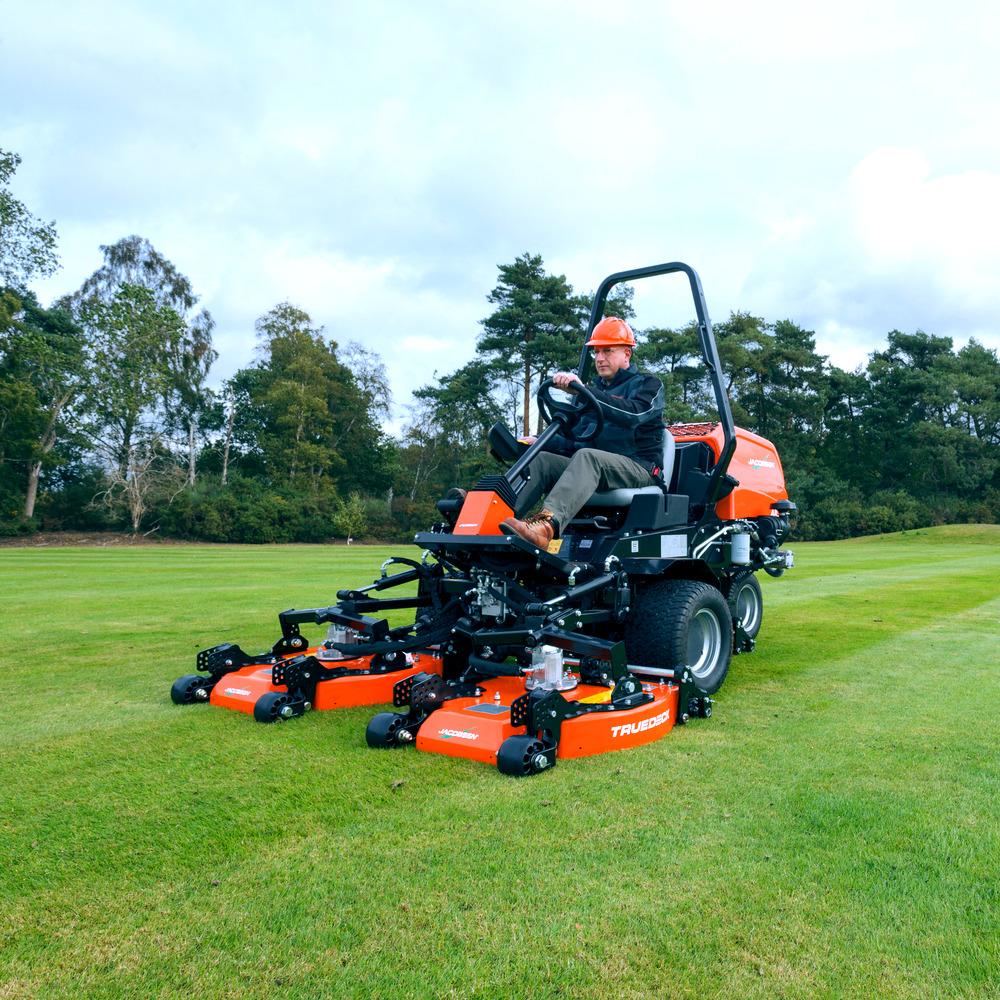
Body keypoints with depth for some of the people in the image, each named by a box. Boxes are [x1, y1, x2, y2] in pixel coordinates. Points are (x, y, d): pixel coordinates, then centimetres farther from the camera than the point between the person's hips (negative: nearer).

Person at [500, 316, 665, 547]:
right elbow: (575, 442, 24)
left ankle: (547, 524, -59)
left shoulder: (647, 385, 7)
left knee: (587, 457, -36)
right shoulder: (596, 389, 27)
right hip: (594, 468, 6)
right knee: (542, 459, -17)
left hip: (639, 468, -6)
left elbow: (632, 414, -18)